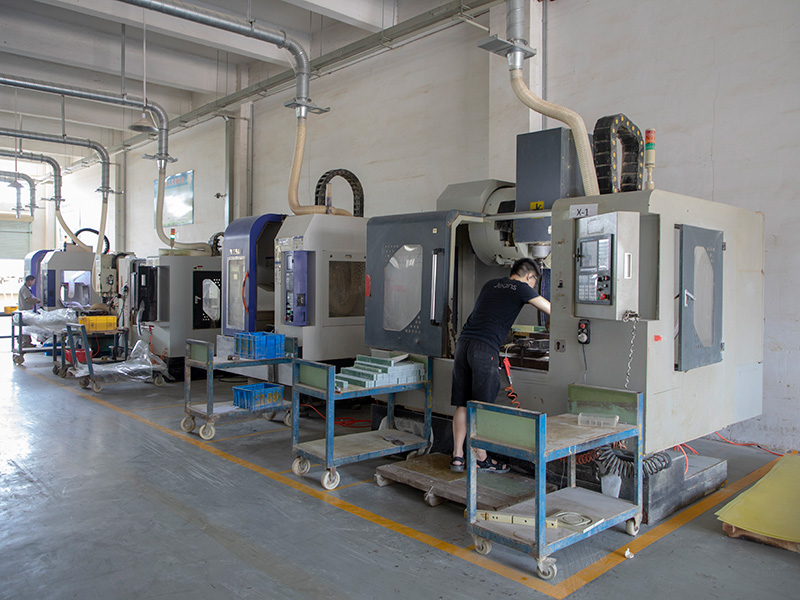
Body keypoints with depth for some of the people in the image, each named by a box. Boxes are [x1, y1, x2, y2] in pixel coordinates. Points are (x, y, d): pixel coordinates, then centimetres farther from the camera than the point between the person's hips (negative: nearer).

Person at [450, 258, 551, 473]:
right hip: (485, 348, -7)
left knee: (462, 405, 10)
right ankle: (481, 459, 13)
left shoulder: (491, 284, 23)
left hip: (463, 342, 7)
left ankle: (457, 457, 15)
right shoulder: (521, 289, 4)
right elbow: (552, 310, 8)